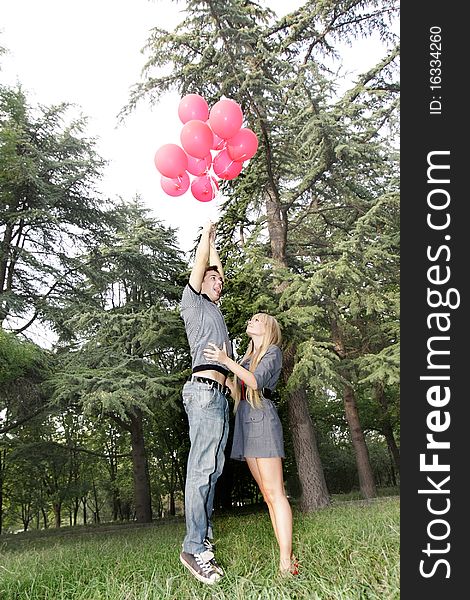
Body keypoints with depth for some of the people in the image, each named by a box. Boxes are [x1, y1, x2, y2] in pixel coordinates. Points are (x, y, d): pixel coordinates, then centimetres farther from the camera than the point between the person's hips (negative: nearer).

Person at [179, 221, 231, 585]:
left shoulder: (214, 309, 29)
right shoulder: (193, 302, 9)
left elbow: (217, 270, 38)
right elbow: (201, 264, 5)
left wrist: (215, 240, 43)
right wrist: (207, 231, 18)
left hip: (219, 394, 9)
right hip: (204, 389, -9)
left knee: (211, 468, 4)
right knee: (202, 467, -14)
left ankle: (204, 539, 7)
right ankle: (194, 548, -13)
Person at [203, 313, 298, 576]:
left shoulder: (273, 351, 2)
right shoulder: (247, 358, 25)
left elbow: (256, 381, -14)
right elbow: (237, 391, 17)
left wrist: (227, 361, -21)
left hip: (262, 418, -8)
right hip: (244, 420, 8)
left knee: (274, 492, -12)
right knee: (267, 494, 4)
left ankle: (287, 563, -12)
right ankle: (288, 554, 8)